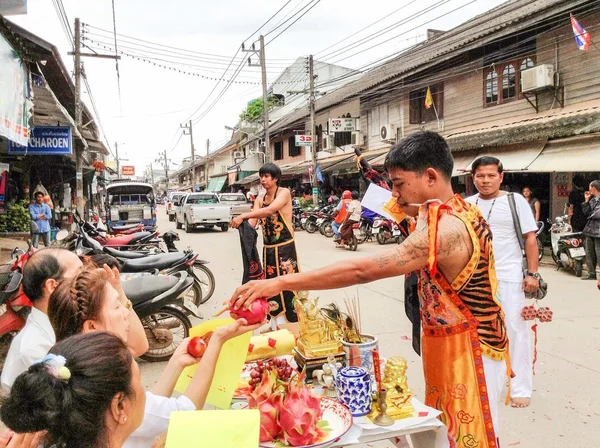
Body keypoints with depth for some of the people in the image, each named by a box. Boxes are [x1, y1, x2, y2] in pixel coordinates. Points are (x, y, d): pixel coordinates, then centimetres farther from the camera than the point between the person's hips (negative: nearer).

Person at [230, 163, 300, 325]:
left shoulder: (284, 192, -8)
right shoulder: (259, 199, 9)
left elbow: (270, 210, -26)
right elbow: (252, 223, -1)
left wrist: (243, 216, -31)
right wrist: (242, 223, -24)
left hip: (285, 247, -6)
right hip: (268, 249, 6)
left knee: (288, 286, -5)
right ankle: (276, 328, 21)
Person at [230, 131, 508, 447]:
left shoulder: (447, 228, -28)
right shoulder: (460, 213, 4)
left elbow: (362, 270, -34)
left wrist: (281, 283, -32)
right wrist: (412, 213, 3)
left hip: (467, 353, -9)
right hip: (452, 348, 9)